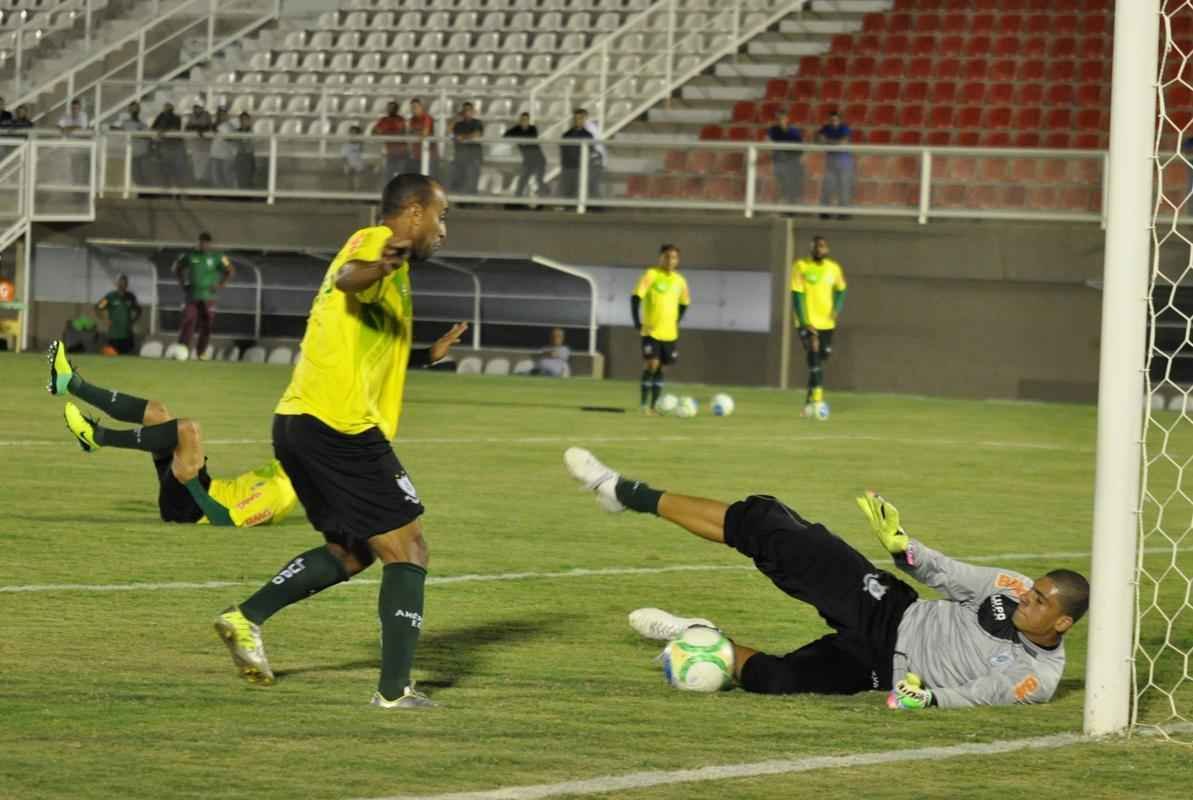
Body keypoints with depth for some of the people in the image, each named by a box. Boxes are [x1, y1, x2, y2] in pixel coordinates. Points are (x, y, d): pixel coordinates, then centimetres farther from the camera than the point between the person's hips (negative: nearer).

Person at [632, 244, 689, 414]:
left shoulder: (680, 281, 8)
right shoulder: (651, 275, -7)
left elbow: (684, 303, 24)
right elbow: (636, 297, -11)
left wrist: (676, 322, 13)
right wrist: (637, 322, -17)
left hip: (670, 334, 5)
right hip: (651, 331, -5)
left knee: (660, 368, 7)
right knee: (651, 364, -14)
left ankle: (653, 405, 14)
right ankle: (644, 404, -5)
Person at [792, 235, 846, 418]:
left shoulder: (834, 268, 4)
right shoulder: (801, 266, -8)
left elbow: (841, 290, 22)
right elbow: (797, 295, -11)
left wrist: (837, 309, 3)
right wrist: (805, 322, -17)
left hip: (827, 322, 5)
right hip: (808, 322, -5)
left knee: (820, 360, 12)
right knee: (814, 357, -19)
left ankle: (809, 401, 28)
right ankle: (818, 400, -25)